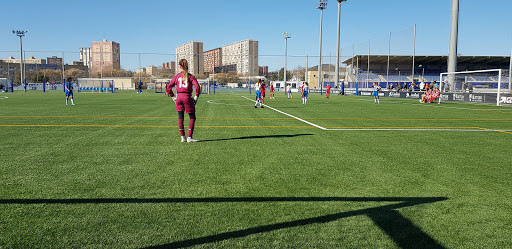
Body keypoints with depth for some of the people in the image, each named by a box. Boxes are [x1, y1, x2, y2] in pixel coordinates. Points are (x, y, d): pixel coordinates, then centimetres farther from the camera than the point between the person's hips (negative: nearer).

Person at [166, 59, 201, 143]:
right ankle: (189, 137, -1)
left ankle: (183, 137, 12)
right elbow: (197, 86, -13)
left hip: (179, 98, 3)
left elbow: (168, 88, 6)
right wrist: (196, 97, -4)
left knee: (180, 118, 10)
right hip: (187, 97, -3)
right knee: (192, 118, 6)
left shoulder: (177, 76, 7)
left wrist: (173, 97, 12)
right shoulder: (190, 76, 0)